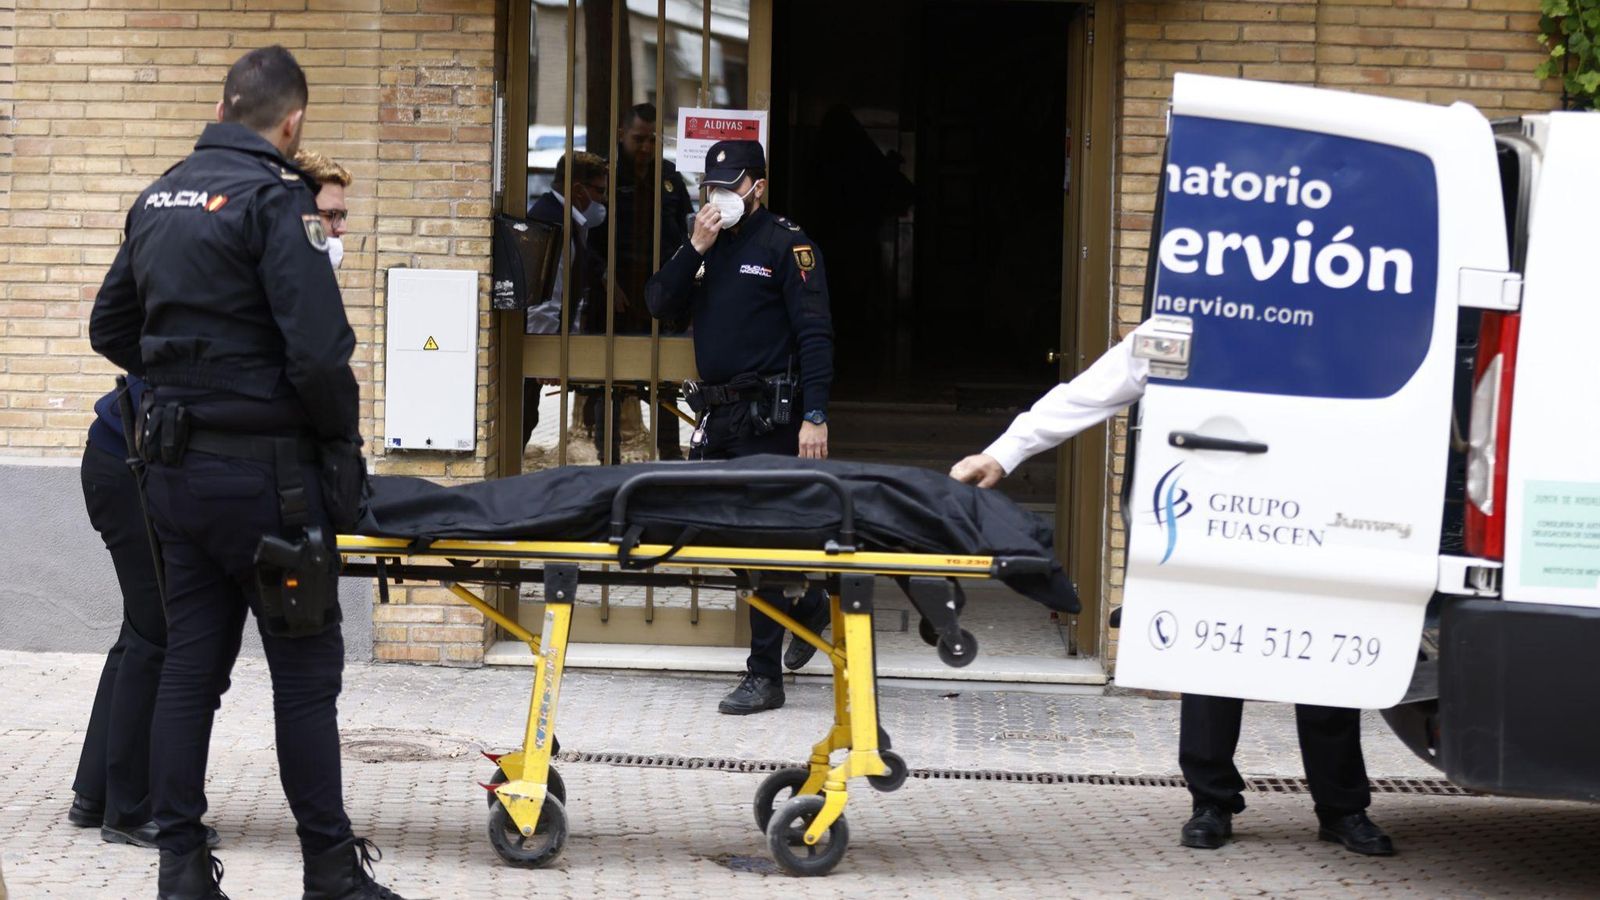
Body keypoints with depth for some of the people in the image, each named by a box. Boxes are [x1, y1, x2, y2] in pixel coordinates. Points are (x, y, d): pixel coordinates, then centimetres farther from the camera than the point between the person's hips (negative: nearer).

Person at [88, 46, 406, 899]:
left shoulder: (159, 198, 10)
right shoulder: (275, 197, -14)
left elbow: (110, 330, 18)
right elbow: (319, 350, -20)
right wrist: (340, 439, -4)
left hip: (174, 468, 7)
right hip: (261, 471, -7)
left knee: (190, 662, 10)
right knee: (305, 670, 1)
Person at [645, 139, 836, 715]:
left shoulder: (786, 245, -5)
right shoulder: (706, 246, 16)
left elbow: (815, 335, -11)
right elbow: (660, 305, 6)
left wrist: (814, 417, -19)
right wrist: (695, 249, -7)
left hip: (767, 417, -7)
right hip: (718, 415, 7)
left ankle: (765, 676, -3)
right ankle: (807, 607, 33)